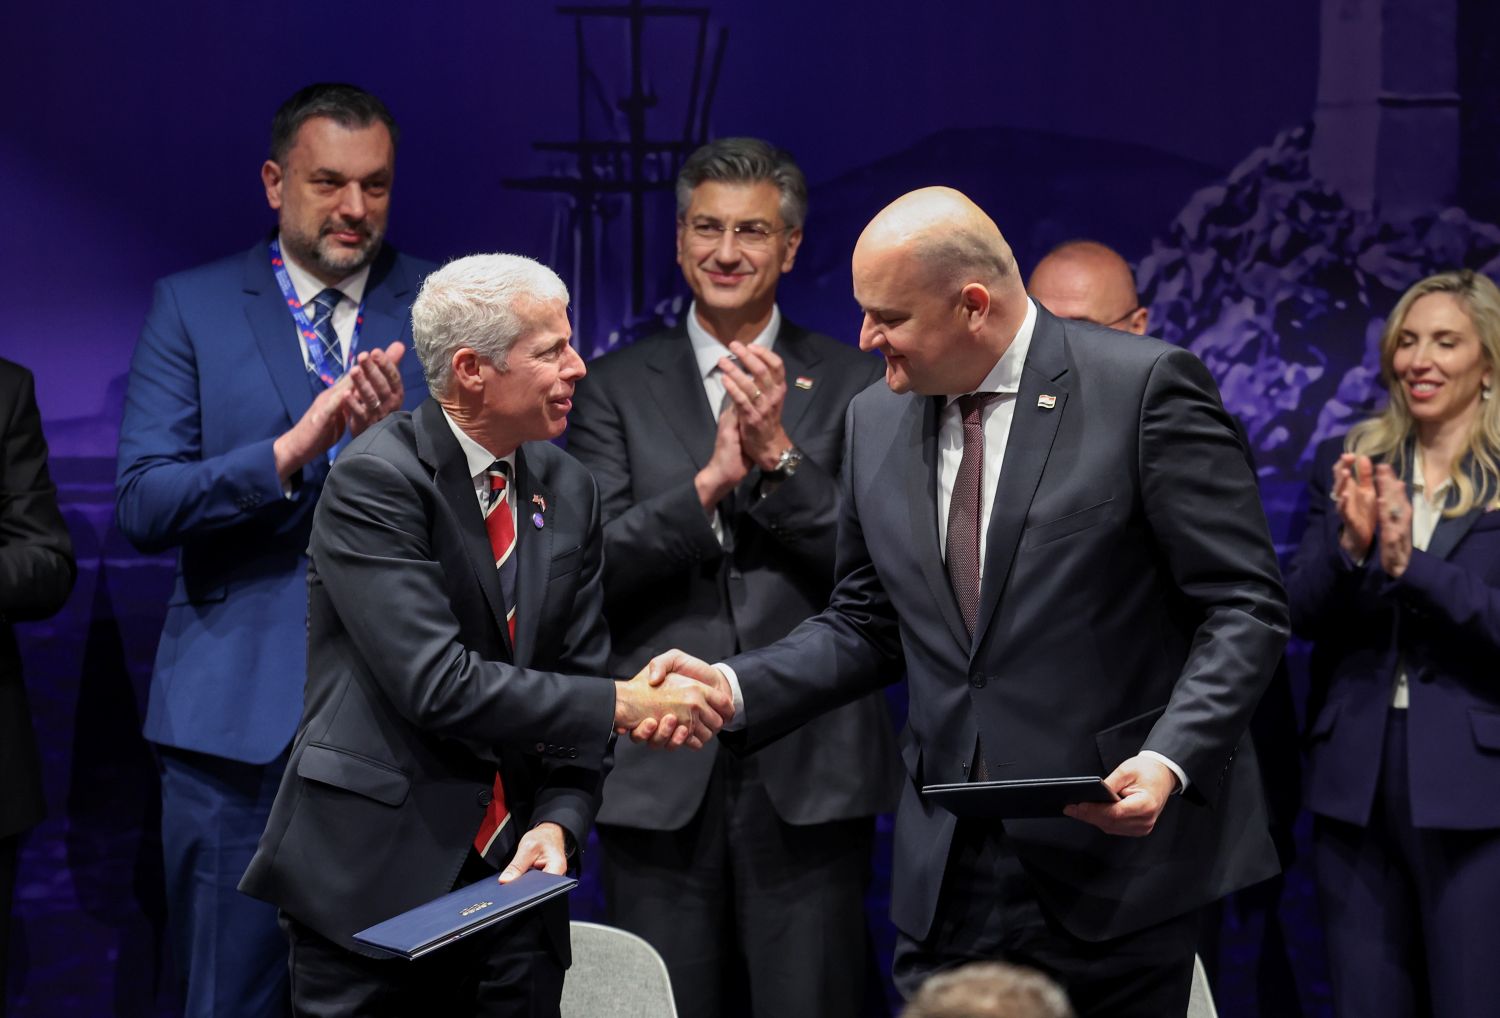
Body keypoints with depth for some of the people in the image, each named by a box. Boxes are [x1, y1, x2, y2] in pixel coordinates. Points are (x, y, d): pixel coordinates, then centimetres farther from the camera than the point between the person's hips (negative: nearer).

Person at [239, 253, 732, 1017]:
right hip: (372, 878, -5)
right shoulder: (375, 480, -12)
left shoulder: (567, 489, 8)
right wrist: (625, 705, -18)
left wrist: (559, 822, -7)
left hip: (511, 878, 5)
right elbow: (439, 686, -20)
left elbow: (576, 678, 9)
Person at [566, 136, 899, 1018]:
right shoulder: (616, 387, 8)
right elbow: (594, 567, -2)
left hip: (810, 773, 0)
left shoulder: (854, 383, 6)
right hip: (660, 772, 1)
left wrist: (780, 455, -15)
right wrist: (710, 480, -16)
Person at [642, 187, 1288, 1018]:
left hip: (1117, 853, -4)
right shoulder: (875, 421, 9)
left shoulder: (1145, 388, -8)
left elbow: (1244, 606, -8)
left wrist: (1171, 760, -21)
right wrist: (734, 685, 0)